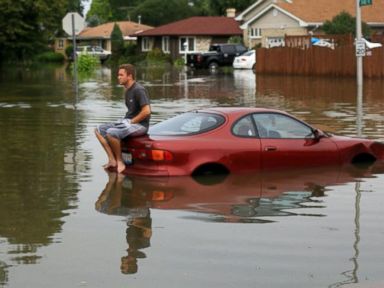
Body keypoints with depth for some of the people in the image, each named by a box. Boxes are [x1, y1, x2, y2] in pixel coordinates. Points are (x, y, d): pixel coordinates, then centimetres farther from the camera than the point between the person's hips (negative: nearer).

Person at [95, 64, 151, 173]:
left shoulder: (139, 90, -15)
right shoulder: (128, 91, 14)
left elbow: (146, 111, -23)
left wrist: (131, 121, -16)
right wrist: (126, 120, 7)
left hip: (139, 125, -10)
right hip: (128, 122, 10)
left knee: (111, 132, -31)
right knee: (99, 130, 2)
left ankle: (119, 162, -14)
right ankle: (112, 160, -4)